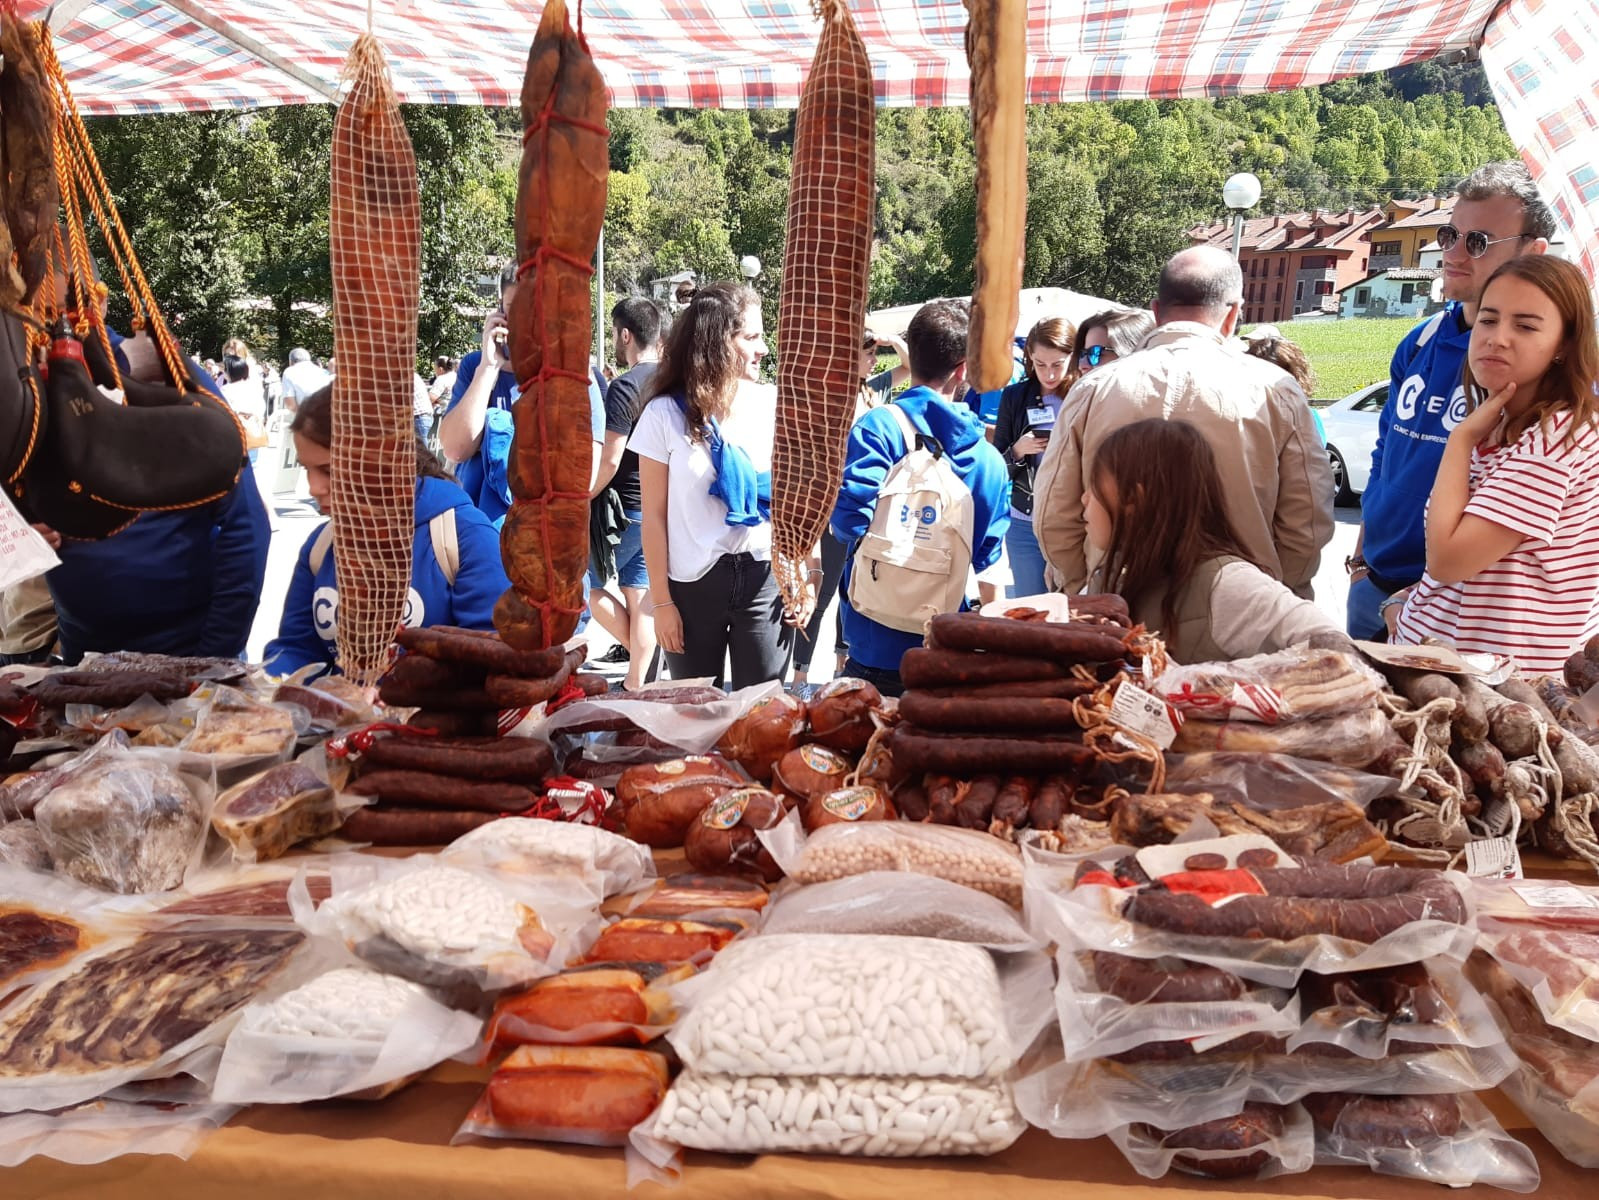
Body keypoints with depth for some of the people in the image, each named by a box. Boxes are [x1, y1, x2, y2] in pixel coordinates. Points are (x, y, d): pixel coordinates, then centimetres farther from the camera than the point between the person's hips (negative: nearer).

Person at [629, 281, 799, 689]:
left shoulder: (773, 404, 1)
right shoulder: (665, 414, -5)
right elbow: (654, 516, -2)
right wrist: (661, 601, -4)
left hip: (765, 579, 1)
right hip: (693, 583, -1)